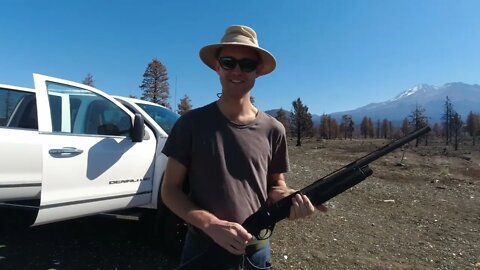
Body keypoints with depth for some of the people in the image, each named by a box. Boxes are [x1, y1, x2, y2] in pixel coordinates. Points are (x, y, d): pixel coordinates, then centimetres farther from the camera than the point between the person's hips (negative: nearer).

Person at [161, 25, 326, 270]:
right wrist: (211, 225, -21)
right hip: (203, 247, -1)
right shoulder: (191, 123, -10)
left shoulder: (273, 130, -4)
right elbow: (170, 190, -7)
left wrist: (290, 197, -16)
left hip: (257, 249, 2)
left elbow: (275, 185, 7)